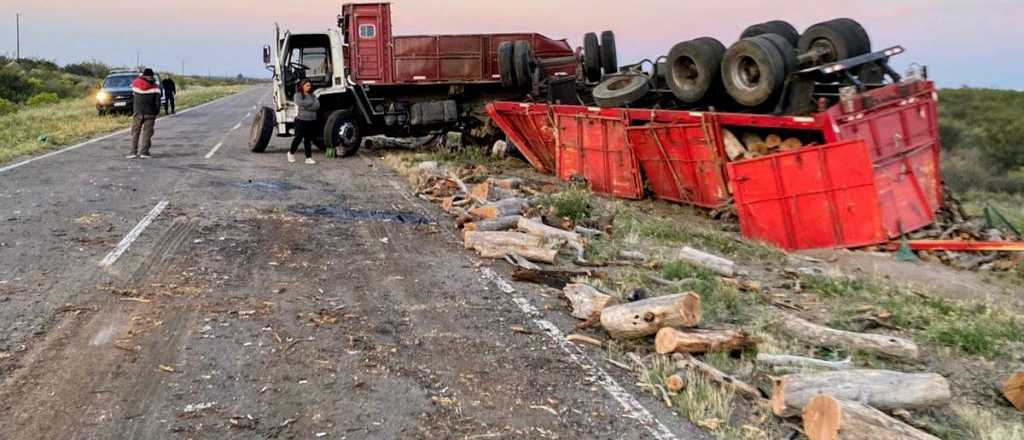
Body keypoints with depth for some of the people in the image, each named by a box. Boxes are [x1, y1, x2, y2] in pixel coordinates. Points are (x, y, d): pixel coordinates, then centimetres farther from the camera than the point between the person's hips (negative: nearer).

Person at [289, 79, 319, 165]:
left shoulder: (312, 95, 12)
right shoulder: (298, 95, -1)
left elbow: (317, 105, -1)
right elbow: (300, 103, -20)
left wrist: (306, 106, -11)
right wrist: (311, 103, -7)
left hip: (312, 120, 4)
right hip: (301, 120, -4)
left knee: (308, 140, 6)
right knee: (298, 138, 0)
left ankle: (309, 158, 7)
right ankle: (291, 153, 21)